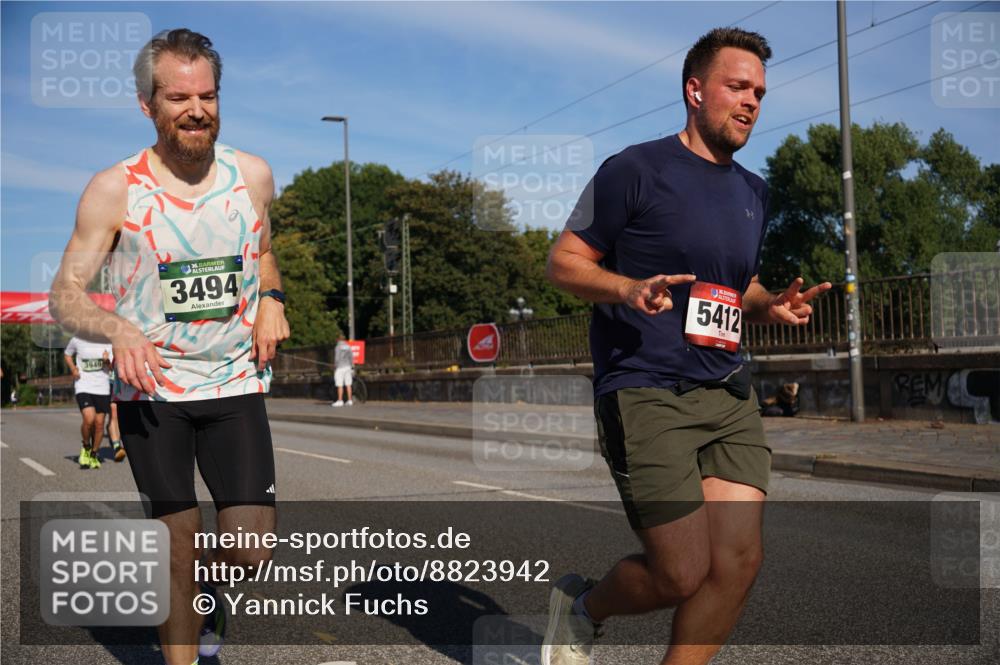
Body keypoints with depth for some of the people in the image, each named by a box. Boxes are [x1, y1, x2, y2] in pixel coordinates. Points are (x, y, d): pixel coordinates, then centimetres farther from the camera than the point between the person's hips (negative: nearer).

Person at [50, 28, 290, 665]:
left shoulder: (254, 174, 1)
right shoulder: (114, 190, -8)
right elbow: (66, 293, -5)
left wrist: (271, 299, -1)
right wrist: (119, 328, -26)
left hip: (235, 382, 2)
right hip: (151, 390, -2)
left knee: (252, 553, -4)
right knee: (178, 543, 4)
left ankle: (207, 589, 32)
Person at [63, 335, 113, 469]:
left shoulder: (107, 342, 2)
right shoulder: (77, 340, -1)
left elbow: (112, 367, 5)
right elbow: (67, 354, 19)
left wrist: (107, 361, -18)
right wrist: (73, 369, 2)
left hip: (102, 388, 2)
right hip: (83, 387, -2)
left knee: (99, 423, 2)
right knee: (89, 419, -21)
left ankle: (93, 455, 23)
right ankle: (85, 447, 7)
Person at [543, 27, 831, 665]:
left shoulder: (754, 193, 18)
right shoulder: (636, 169, -3)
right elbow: (563, 262, -2)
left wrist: (771, 304, 7)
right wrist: (630, 289, -21)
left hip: (729, 394, 7)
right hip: (646, 393, -6)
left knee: (739, 558, -6)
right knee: (684, 575, -7)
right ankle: (581, 605, 24)